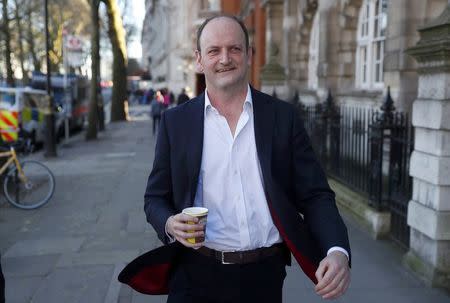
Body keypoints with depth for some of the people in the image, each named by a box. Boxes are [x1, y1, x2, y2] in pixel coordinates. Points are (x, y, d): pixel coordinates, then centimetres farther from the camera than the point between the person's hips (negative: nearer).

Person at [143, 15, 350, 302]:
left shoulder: (283, 116, 0)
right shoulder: (175, 121, 1)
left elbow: (315, 195, -2)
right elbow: (156, 198, 6)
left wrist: (338, 251, -19)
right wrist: (170, 224, -15)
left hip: (265, 276, 1)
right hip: (196, 275, 0)